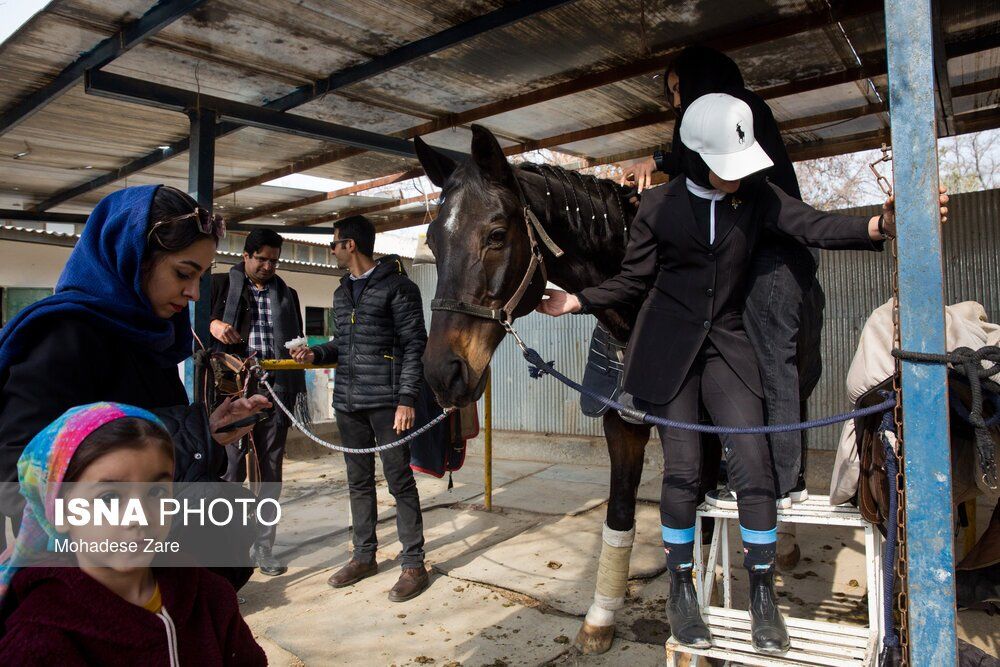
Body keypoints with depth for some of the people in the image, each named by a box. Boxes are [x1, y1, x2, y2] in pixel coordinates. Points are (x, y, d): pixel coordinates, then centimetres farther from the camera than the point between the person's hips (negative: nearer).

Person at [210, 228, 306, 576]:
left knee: (270, 475, 8)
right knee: (230, 471, -2)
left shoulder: (287, 295, 17)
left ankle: (263, 547, 18)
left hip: (276, 395, 3)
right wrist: (212, 324, -15)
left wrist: (299, 392, 11)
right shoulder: (220, 285, 8)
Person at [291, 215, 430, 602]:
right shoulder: (342, 293, 17)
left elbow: (414, 346, -11)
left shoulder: (397, 287, -8)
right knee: (359, 481, 15)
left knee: (400, 481, 0)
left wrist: (407, 399, -18)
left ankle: (414, 564, 10)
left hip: (386, 402, -7)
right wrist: (316, 354, 5)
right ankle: (364, 556, 28)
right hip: (348, 402, 8)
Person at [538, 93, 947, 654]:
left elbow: (818, 228, -10)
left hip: (726, 344, 2)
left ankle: (763, 596, 14)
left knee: (754, 467, -4)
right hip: (668, 347, -2)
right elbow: (633, 282, 3)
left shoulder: (756, 197, 2)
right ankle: (682, 590, 19)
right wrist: (576, 302, -9)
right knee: (683, 469, -1)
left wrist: (883, 224, -28)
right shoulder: (659, 208, -2)